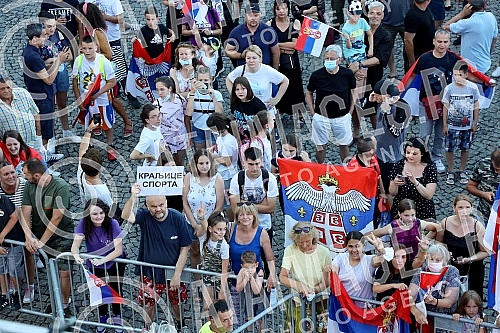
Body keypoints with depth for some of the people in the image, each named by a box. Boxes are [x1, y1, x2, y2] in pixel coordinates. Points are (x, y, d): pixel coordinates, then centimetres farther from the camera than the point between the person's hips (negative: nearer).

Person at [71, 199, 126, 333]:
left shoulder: (113, 224, -28)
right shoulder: (84, 224, -23)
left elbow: (118, 250, -30)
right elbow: (75, 245, -26)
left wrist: (102, 260, -43)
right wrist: (76, 256, -48)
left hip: (115, 262, -2)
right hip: (94, 263, 2)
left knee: (115, 290, 6)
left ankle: (117, 317, 32)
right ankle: (102, 316, 40)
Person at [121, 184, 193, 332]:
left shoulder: (177, 218, -18)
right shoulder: (144, 216, -16)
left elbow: (185, 248, -14)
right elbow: (126, 216, -38)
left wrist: (177, 275, -17)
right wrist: (133, 198, -56)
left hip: (173, 272, 0)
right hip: (150, 272, 0)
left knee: (177, 302, 18)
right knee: (148, 303, 16)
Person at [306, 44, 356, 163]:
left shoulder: (347, 74, -10)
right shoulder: (317, 75, -11)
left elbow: (353, 93, 5)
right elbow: (308, 93, 4)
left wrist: (350, 112, 2)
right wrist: (313, 113, 0)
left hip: (342, 117, 1)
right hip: (321, 117, -1)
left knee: (344, 144, 14)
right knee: (320, 145, 10)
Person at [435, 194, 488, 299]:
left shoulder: (477, 226, -13)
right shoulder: (445, 223, -8)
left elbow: (484, 251, -6)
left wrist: (470, 259, -20)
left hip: (472, 270, -1)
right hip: (449, 269, 1)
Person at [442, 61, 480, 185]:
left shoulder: (473, 87, -9)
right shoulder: (449, 88, -11)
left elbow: (476, 106, 0)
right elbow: (445, 107, -5)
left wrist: (475, 123, 1)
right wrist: (445, 125, -4)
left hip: (467, 126, 1)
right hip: (451, 125, -1)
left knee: (465, 149, 12)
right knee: (449, 149, 5)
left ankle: (462, 171, 28)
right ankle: (451, 172, 21)